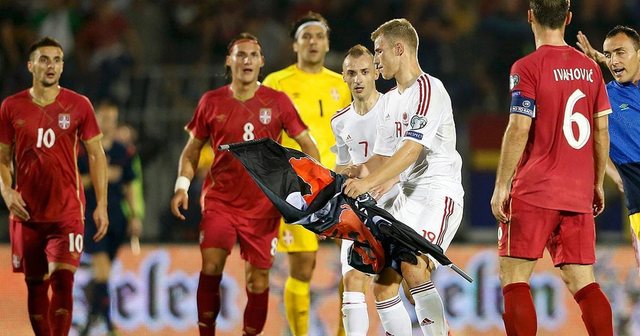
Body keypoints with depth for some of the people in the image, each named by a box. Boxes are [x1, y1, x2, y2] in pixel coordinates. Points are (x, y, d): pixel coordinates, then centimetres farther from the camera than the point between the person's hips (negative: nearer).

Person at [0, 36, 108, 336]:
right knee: (35, 285, 7)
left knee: (63, 279, -14)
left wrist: (101, 205, -1)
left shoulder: (78, 105, 0)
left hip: (67, 210, -2)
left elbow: (96, 155, 5)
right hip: (26, 211, 2)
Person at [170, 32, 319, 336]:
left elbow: (307, 145, 5)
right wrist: (182, 186, -2)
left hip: (264, 205, 0)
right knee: (211, 266, -17)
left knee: (258, 279, 1)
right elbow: (192, 150, 13)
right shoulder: (211, 102, 3)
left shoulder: (277, 102, 0)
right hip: (220, 200, 0)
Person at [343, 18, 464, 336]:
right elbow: (383, 157, 21)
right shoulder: (389, 101, 18)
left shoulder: (428, 90, -11)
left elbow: (412, 150, -21)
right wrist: (355, 173, 4)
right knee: (383, 284, 2)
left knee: (413, 268, -27)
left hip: (439, 193, -9)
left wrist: (369, 182, -27)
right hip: (408, 196, 9)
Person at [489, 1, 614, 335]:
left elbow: (518, 130, -13)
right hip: (578, 194, 5)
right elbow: (601, 130, 10)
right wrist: (597, 183, 19)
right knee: (583, 283, 6)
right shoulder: (589, 67, 9)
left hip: (534, 192, -5)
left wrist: (501, 186, -9)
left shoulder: (527, 68, -7)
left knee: (514, 279, 0)